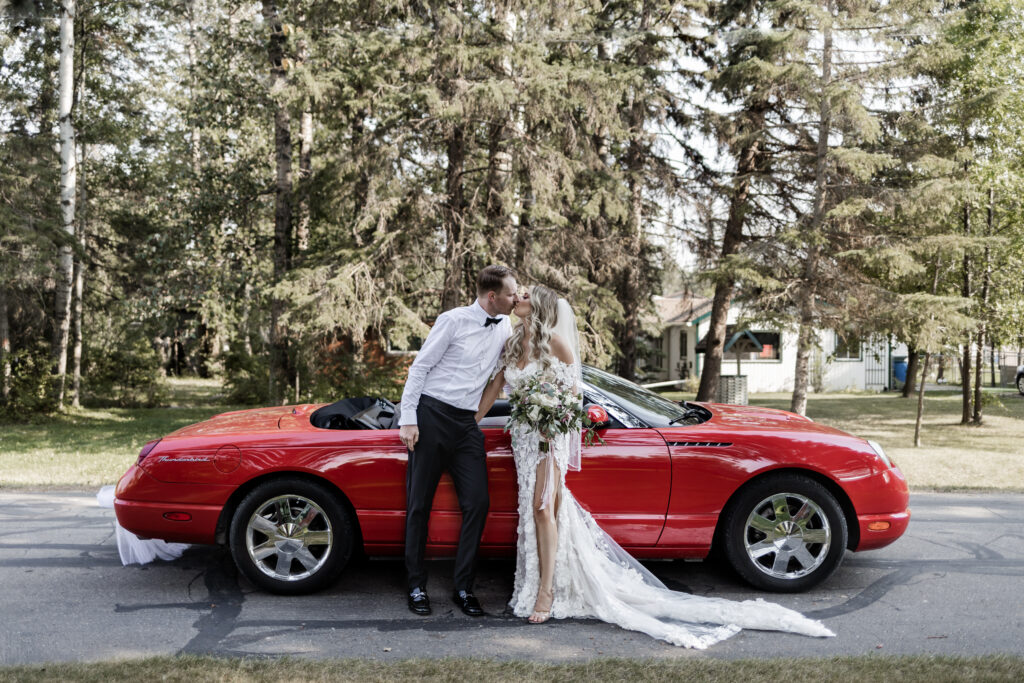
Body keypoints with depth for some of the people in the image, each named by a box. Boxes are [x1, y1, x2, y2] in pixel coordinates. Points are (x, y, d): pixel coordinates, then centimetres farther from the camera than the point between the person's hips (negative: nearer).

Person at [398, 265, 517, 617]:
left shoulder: (505, 327, 10)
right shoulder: (453, 321, -7)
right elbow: (419, 367, -7)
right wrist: (408, 419, -12)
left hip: (466, 423, 5)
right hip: (431, 416, -5)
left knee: (477, 503, -2)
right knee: (419, 505, 2)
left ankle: (463, 588, 10)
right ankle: (417, 587, 15)